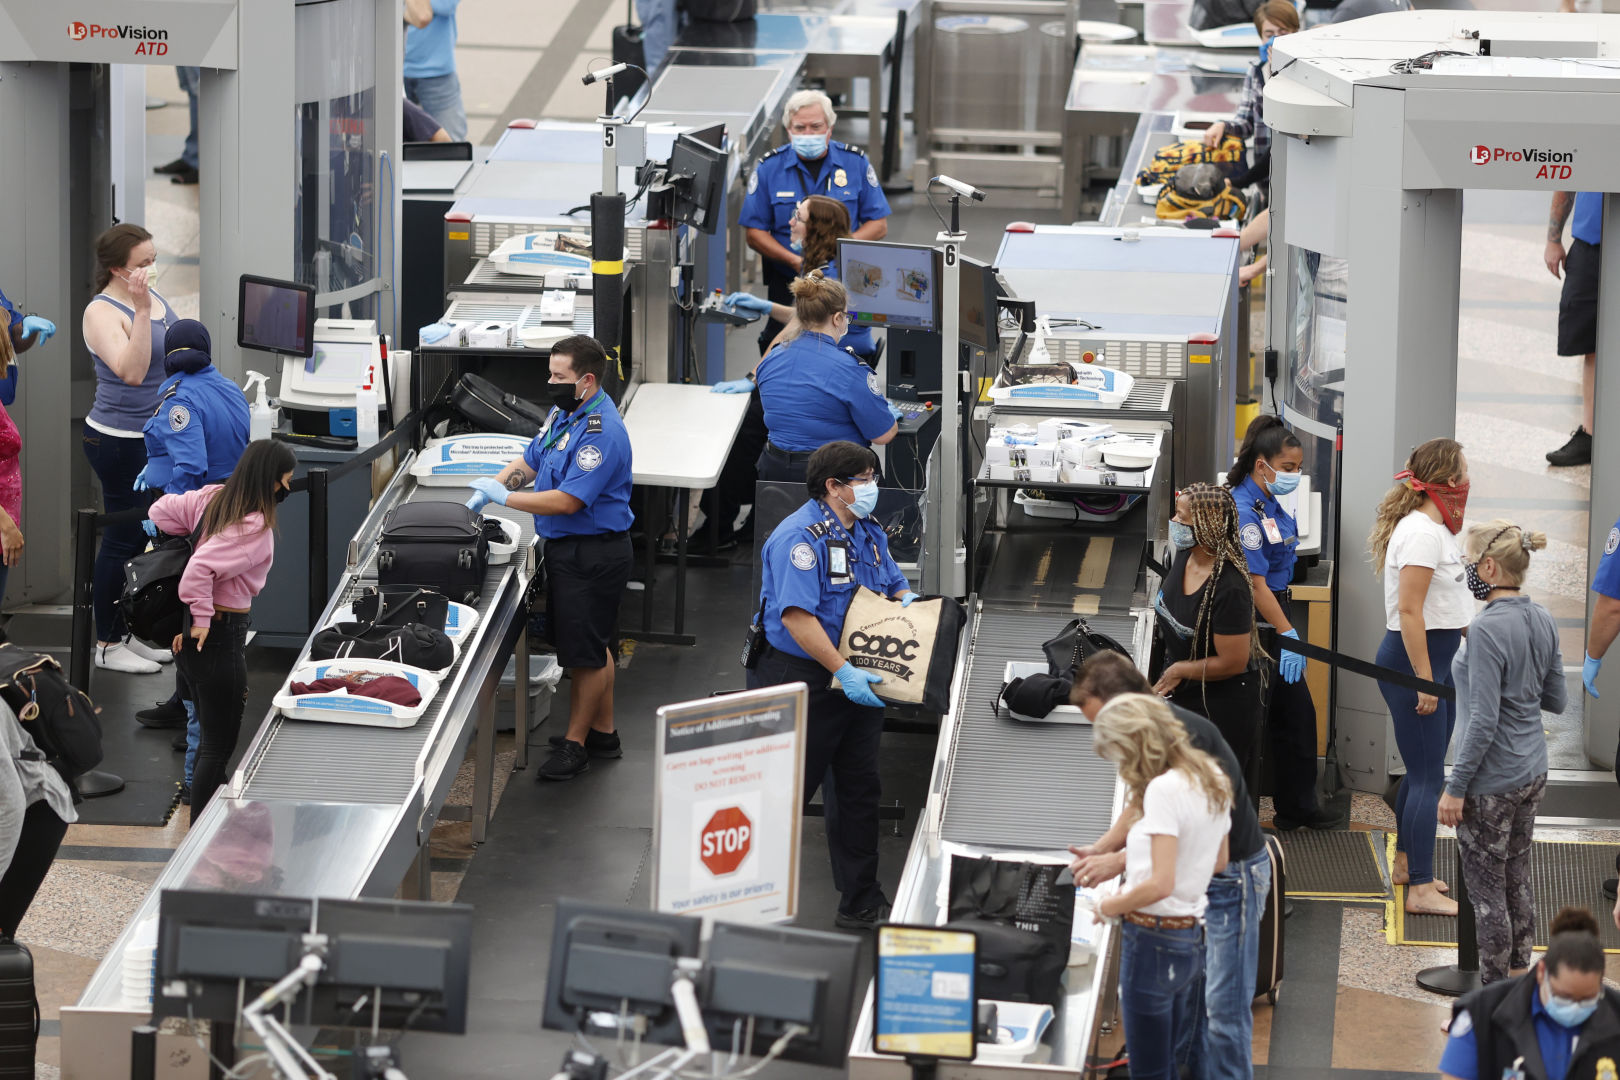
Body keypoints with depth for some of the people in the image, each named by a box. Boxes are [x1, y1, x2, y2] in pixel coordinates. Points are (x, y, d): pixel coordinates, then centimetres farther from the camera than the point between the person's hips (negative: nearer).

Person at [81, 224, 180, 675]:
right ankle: (107, 645, 9)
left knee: (144, 536, 15)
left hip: (157, 436, 9)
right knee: (123, 540, -1)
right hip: (120, 442, -9)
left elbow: (175, 352, 20)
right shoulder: (103, 312, -19)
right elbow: (132, 371, -34)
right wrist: (141, 310, -39)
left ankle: (129, 632, 26)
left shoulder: (152, 295, 7)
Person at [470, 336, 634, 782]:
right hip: (567, 548, 10)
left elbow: (567, 501, -25)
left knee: (587, 653, 0)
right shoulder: (563, 412, 8)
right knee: (595, 647, 19)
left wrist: (504, 497, -18)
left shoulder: (601, 432, -23)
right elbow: (528, 462, 19)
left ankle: (574, 744, 8)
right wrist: (489, 490, 2)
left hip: (592, 556, -10)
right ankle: (602, 733, 29)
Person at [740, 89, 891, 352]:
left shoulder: (855, 163, 5)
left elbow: (879, 225, 6)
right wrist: (796, 261, -12)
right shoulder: (769, 168, 4)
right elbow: (753, 232, 3)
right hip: (787, 282, 0)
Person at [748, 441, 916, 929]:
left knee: (861, 789, 10)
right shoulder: (800, 537, -18)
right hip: (802, 681, -8)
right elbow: (796, 616, -26)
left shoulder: (867, 532, 10)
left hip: (856, 681, 8)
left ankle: (861, 903, 19)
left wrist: (907, 602, -3)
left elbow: (895, 586, 22)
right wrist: (843, 672, -30)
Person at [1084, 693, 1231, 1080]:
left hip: (1155, 940, -9)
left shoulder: (1163, 788, -19)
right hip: (1193, 937, 9)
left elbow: (1160, 884, -24)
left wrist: (1109, 906, -8)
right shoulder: (1210, 779, 8)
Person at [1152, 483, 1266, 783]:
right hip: (1181, 695, 8)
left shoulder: (1229, 588, -31)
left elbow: (1233, 662, -26)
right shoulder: (1185, 556, -6)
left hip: (1221, 707, -8)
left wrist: (1179, 671, -13)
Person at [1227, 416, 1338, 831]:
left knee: (1297, 714, 15)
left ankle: (1297, 805, 27)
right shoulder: (1242, 511, -22)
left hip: (1275, 618, 10)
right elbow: (1255, 584, -24)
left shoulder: (1270, 504, 7)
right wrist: (1287, 634, -25)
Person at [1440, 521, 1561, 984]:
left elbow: (1483, 722, -23)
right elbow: (1555, 700, 12)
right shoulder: (1543, 621, 3)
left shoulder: (1487, 629, -22)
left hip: (1491, 781, -8)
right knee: (1517, 878, 19)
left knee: (1487, 893, 2)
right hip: (1532, 772, 8)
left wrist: (1455, 787, -17)